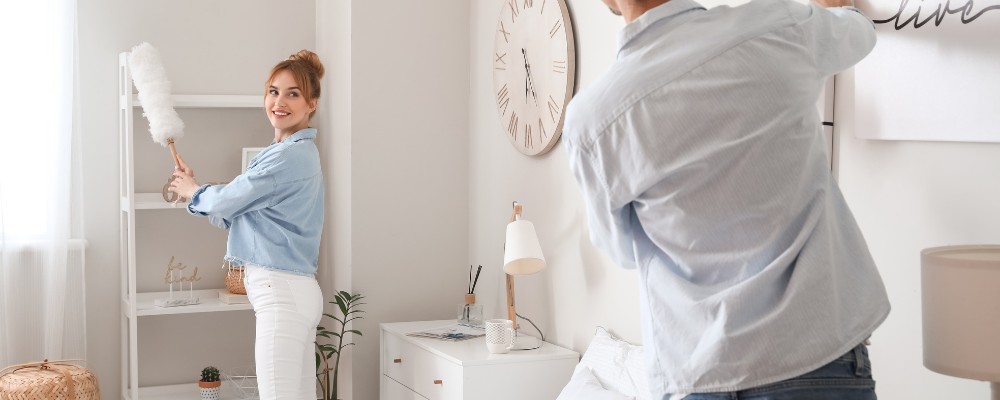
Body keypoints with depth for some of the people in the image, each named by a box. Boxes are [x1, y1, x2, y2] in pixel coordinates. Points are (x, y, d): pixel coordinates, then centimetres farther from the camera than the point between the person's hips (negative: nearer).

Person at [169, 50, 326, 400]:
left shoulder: (289, 156, -15)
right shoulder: (298, 153, 19)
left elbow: (227, 201, -6)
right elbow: (236, 217, 22)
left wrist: (193, 192, 14)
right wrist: (194, 189, 15)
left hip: (282, 292, -10)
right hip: (296, 291, 10)